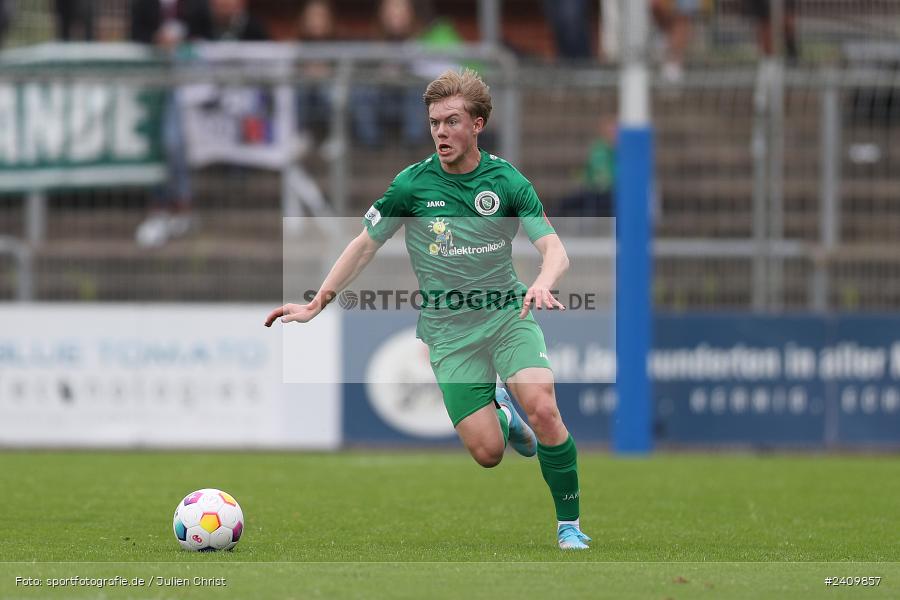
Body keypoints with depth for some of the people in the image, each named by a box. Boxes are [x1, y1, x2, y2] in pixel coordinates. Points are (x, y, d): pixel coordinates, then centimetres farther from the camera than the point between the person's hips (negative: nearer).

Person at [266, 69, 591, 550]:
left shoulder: (506, 180, -3)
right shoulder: (412, 184, -2)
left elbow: (553, 248, -8)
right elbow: (365, 245, 9)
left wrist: (542, 284, -31)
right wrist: (316, 304, 6)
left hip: (508, 314, 0)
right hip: (448, 330, 0)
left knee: (543, 410, -26)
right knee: (486, 452, -13)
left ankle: (569, 523, -5)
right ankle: (501, 412, 27)